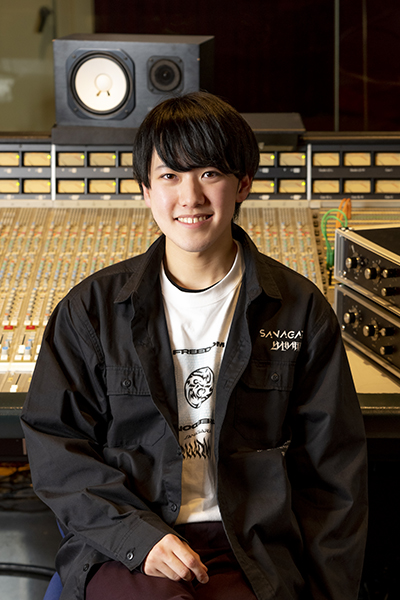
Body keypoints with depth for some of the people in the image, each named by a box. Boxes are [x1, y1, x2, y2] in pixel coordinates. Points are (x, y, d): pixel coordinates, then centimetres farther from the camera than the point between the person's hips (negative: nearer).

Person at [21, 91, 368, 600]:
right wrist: (139, 534, -10)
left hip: (253, 551, 1)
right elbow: (55, 443, 4)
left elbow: (332, 470, 8)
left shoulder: (300, 309, 7)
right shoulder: (91, 308, 6)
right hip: (121, 548, 0)